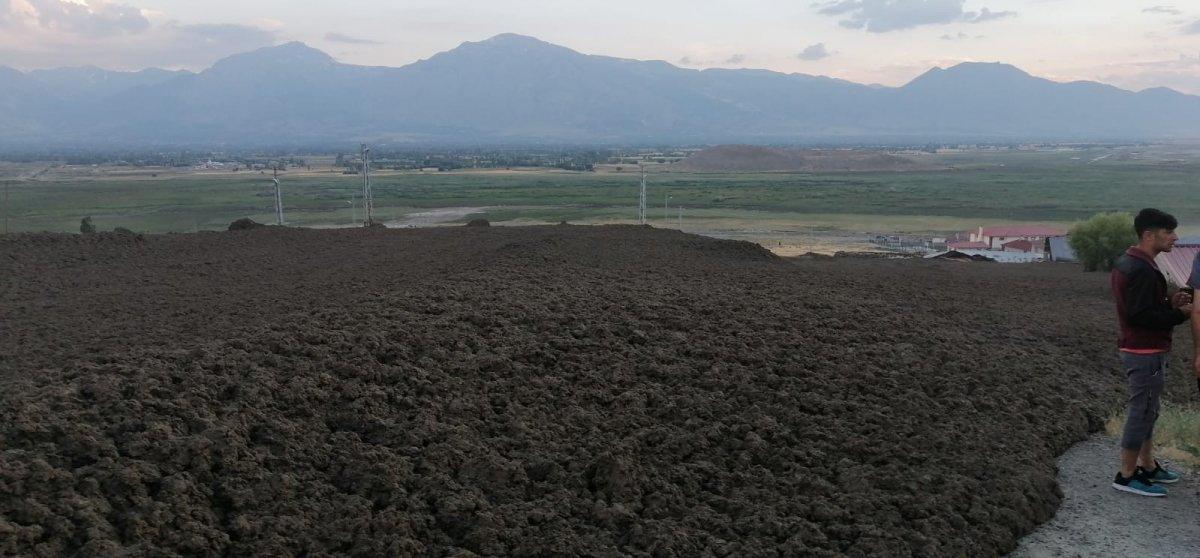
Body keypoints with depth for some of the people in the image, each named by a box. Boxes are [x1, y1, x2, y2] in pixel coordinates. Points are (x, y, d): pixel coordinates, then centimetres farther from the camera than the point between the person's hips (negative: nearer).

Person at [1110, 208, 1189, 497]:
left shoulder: (1126, 262, 11)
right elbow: (1141, 315, -25)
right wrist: (1181, 314, -17)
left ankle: (1148, 466, 31)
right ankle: (1127, 476, 5)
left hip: (1135, 349, 11)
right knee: (1142, 412, -2)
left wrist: (1169, 303, 5)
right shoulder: (1142, 270, -22)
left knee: (1146, 411, 19)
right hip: (1146, 354, -11)